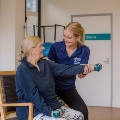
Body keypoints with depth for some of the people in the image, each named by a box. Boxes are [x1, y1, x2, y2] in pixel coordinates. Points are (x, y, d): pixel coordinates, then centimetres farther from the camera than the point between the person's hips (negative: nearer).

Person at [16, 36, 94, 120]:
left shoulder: (44, 63, 9)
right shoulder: (23, 70, -16)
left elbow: (64, 69, 2)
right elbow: (33, 95, -21)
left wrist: (83, 68, -9)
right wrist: (49, 112, -24)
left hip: (52, 106, 9)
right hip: (32, 111, -9)